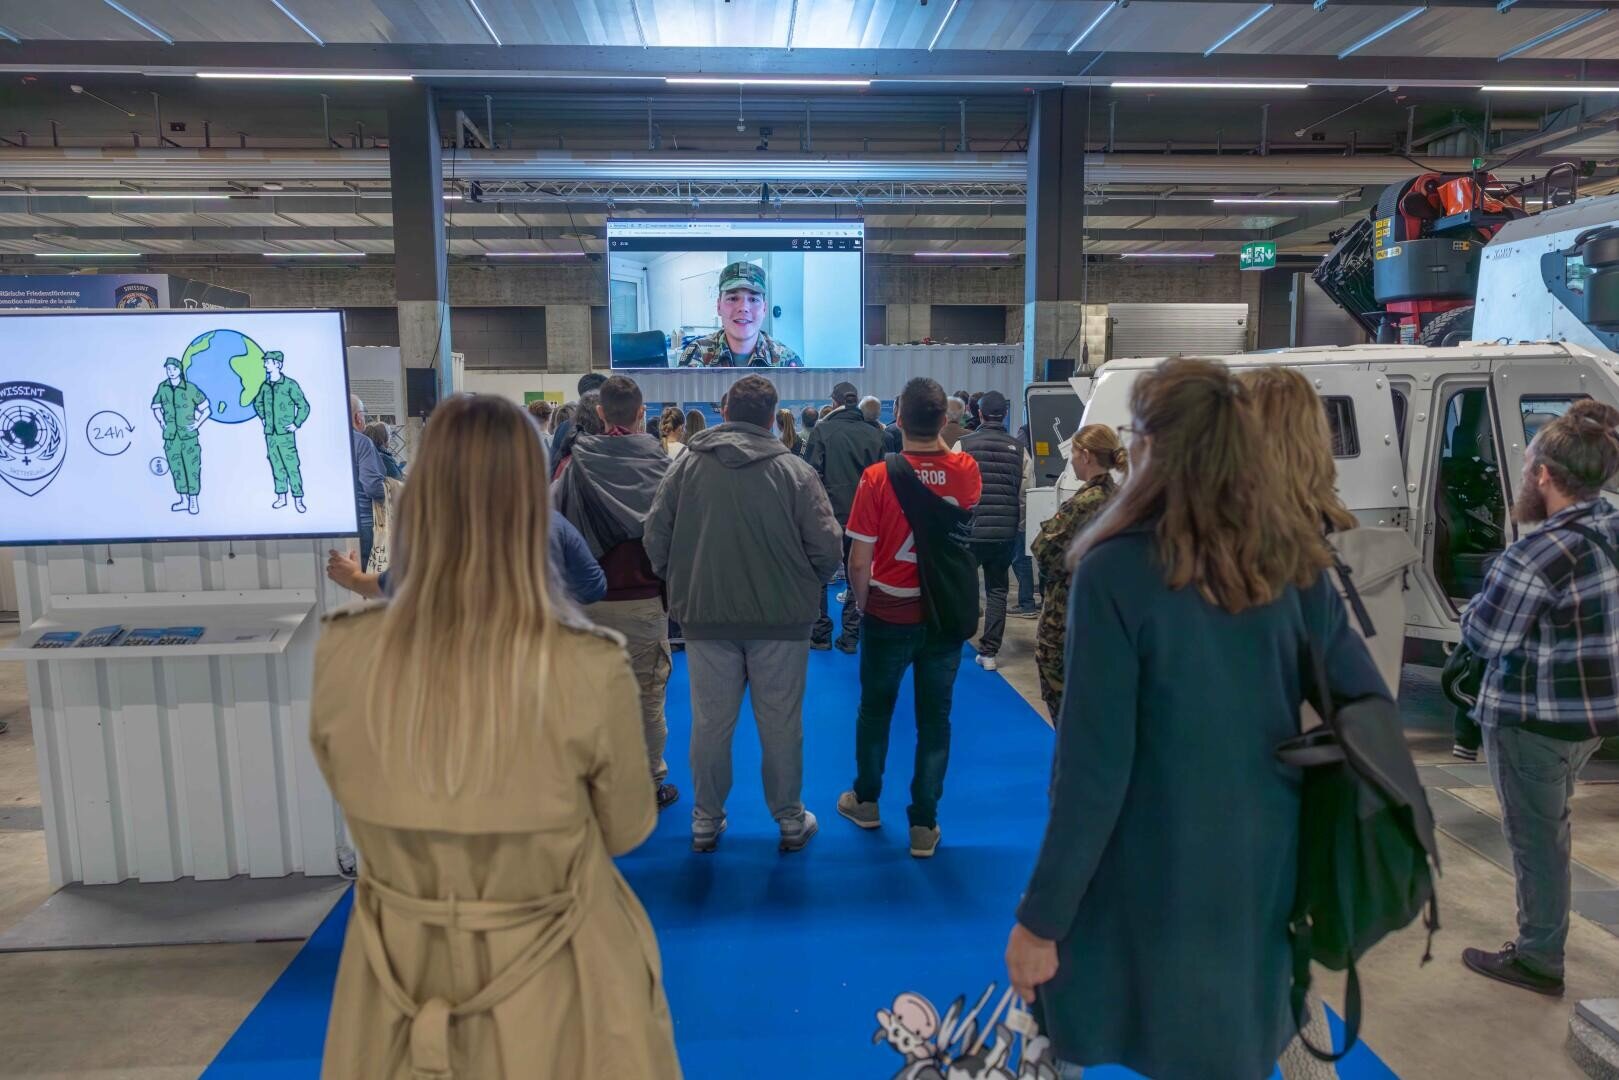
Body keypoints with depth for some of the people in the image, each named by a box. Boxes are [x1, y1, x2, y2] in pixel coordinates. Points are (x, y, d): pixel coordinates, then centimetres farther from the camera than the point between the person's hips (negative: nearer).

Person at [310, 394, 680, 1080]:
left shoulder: (340, 656, -18)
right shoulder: (589, 670, -26)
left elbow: (362, 801, 2)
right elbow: (628, 831, -7)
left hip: (405, 978, 2)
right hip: (551, 984, -2)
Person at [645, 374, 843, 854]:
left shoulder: (687, 465, -3)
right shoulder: (794, 471, -8)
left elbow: (656, 536, -2)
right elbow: (827, 547, -10)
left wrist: (678, 583, 14)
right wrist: (806, 586, 10)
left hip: (705, 614, 1)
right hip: (781, 616, -1)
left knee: (710, 722, 12)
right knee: (781, 723, 11)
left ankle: (706, 821, 24)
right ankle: (791, 820, 23)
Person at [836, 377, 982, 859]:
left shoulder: (877, 477, -16)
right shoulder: (965, 470, -8)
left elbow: (859, 560, -14)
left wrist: (861, 601, 4)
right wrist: (940, 444, 15)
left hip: (889, 615, -2)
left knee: (875, 709, 18)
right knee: (935, 718, 11)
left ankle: (866, 800, 35)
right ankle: (924, 824, 18)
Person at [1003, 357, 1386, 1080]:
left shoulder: (1118, 569, -20)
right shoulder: (1293, 564, -3)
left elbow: (1095, 766, -21)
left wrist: (1040, 919, -13)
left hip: (1148, 889, -5)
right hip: (1264, 878, 5)